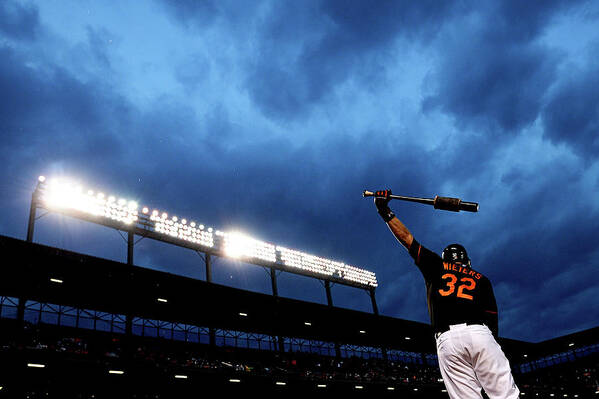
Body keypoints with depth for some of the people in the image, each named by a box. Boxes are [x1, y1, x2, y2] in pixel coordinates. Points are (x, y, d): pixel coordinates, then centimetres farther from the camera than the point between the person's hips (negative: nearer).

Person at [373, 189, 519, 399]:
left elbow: (407, 238, 20)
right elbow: (492, 318, 16)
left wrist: (385, 211, 23)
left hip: (447, 340, -1)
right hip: (480, 334, 1)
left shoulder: (436, 267, 20)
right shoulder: (481, 279, 24)